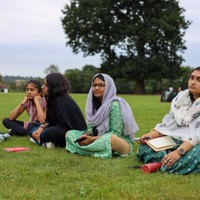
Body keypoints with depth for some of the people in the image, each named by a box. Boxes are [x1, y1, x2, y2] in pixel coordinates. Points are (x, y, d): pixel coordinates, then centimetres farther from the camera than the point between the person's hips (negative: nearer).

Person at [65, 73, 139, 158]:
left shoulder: (114, 104, -14)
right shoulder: (95, 104, 8)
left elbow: (116, 134, -19)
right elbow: (92, 127, 9)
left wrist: (93, 139, -24)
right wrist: (86, 135, -14)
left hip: (121, 142, -7)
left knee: (110, 139, -42)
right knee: (69, 133, 1)